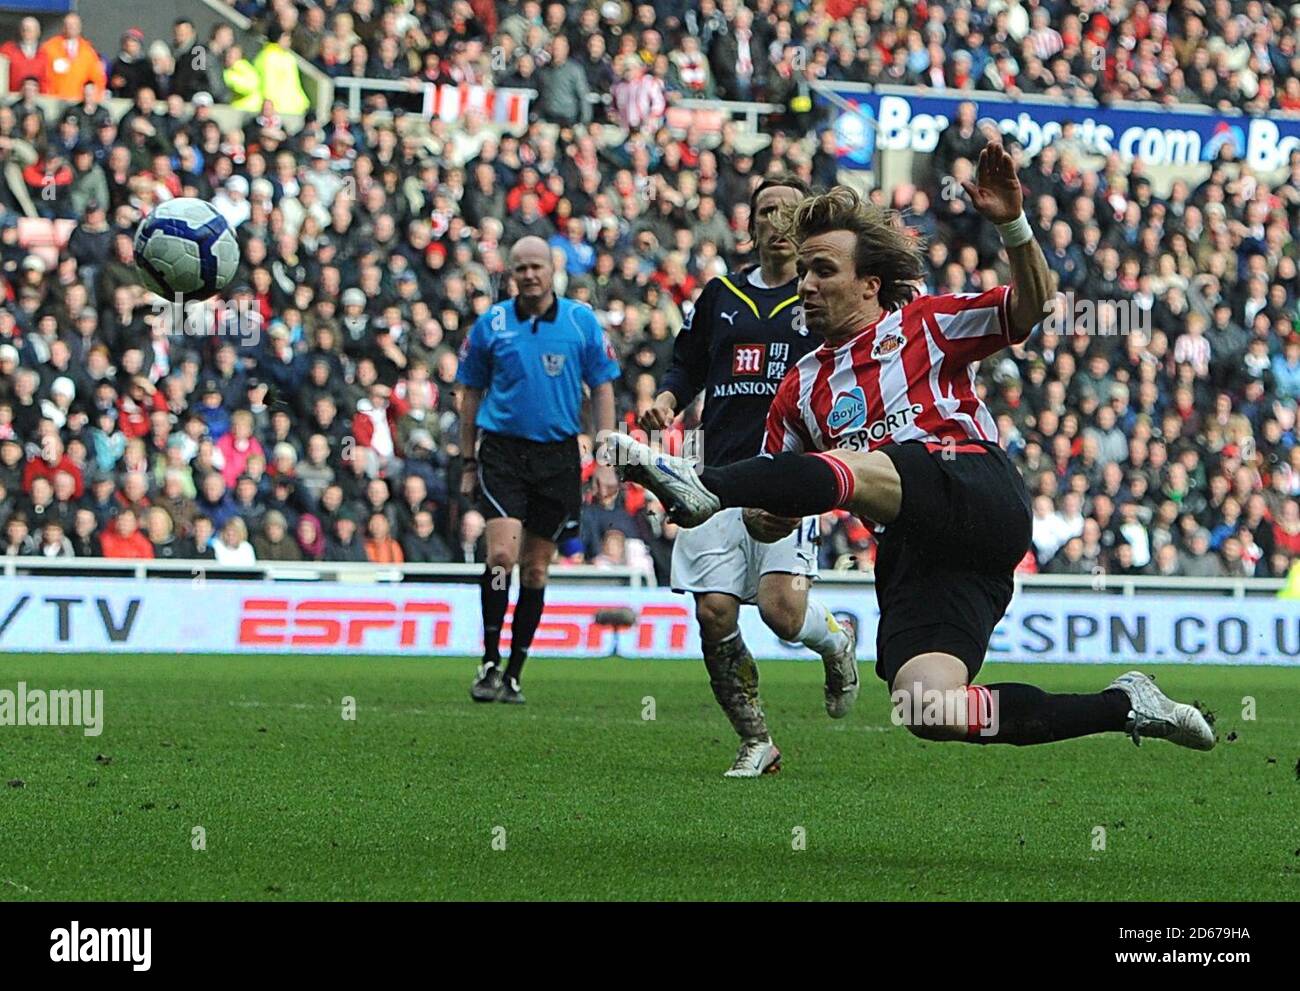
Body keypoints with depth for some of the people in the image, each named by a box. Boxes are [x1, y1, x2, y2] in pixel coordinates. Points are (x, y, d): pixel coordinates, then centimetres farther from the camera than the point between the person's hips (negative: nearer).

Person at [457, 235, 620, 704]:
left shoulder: (582, 321, 2)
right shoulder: (490, 325, 2)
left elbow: (602, 389, 6)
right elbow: (471, 396, 10)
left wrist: (605, 459, -1)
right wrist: (469, 463, 8)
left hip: (558, 455, 1)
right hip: (502, 450, -1)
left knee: (536, 568, 4)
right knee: (502, 552, -17)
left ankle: (514, 674, 13)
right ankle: (489, 662, -7)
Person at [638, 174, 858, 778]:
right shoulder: (721, 296, 16)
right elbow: (686, 366, 25)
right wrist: (665, 401, 5)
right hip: (719, 474, 4)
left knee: (783, 609, -18)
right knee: (714, 613, -8)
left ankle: (836, 642, 20)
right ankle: (756, 744, 9)